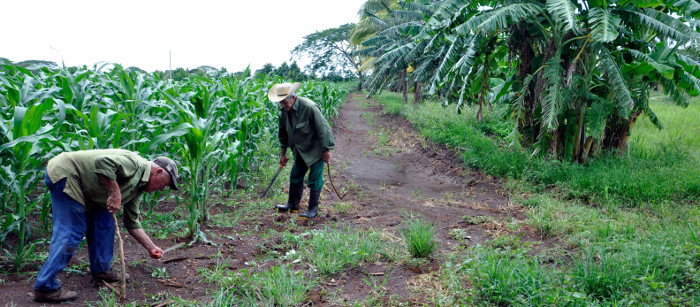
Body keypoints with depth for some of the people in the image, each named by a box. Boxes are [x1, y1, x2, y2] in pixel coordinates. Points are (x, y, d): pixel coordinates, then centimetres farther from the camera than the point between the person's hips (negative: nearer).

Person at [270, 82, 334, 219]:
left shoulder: (309, 108, -28)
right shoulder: (284, 112, -6)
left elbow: (323, 129, -21)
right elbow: (283, 133, 12)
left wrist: (326, 151, -16)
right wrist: (283, 153, 16)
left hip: (315, 151, -7)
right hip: (300, 151, 7)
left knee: (315, 180, -1)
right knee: (295, 178, 15)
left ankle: (313, 209, 14)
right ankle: (293, 205, 32)